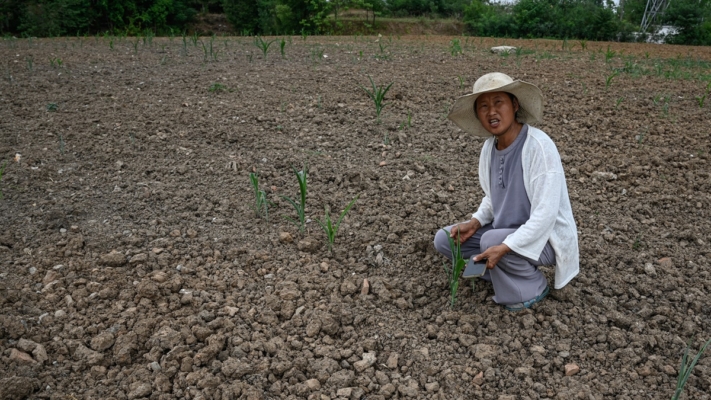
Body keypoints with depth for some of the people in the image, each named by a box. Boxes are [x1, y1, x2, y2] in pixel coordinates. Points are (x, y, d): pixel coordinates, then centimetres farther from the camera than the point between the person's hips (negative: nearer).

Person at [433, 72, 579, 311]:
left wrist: (503, 247, -32)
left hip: (544, 237, -6)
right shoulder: (489, 147, -3)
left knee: (491, 240, -32)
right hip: (506, 230, 7)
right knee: (444, 239, -4)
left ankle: (531, 289, -4)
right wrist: (475, 223, -6)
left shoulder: (538, 146, -25)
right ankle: (505, 272, 7)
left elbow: (545, 214, -28)